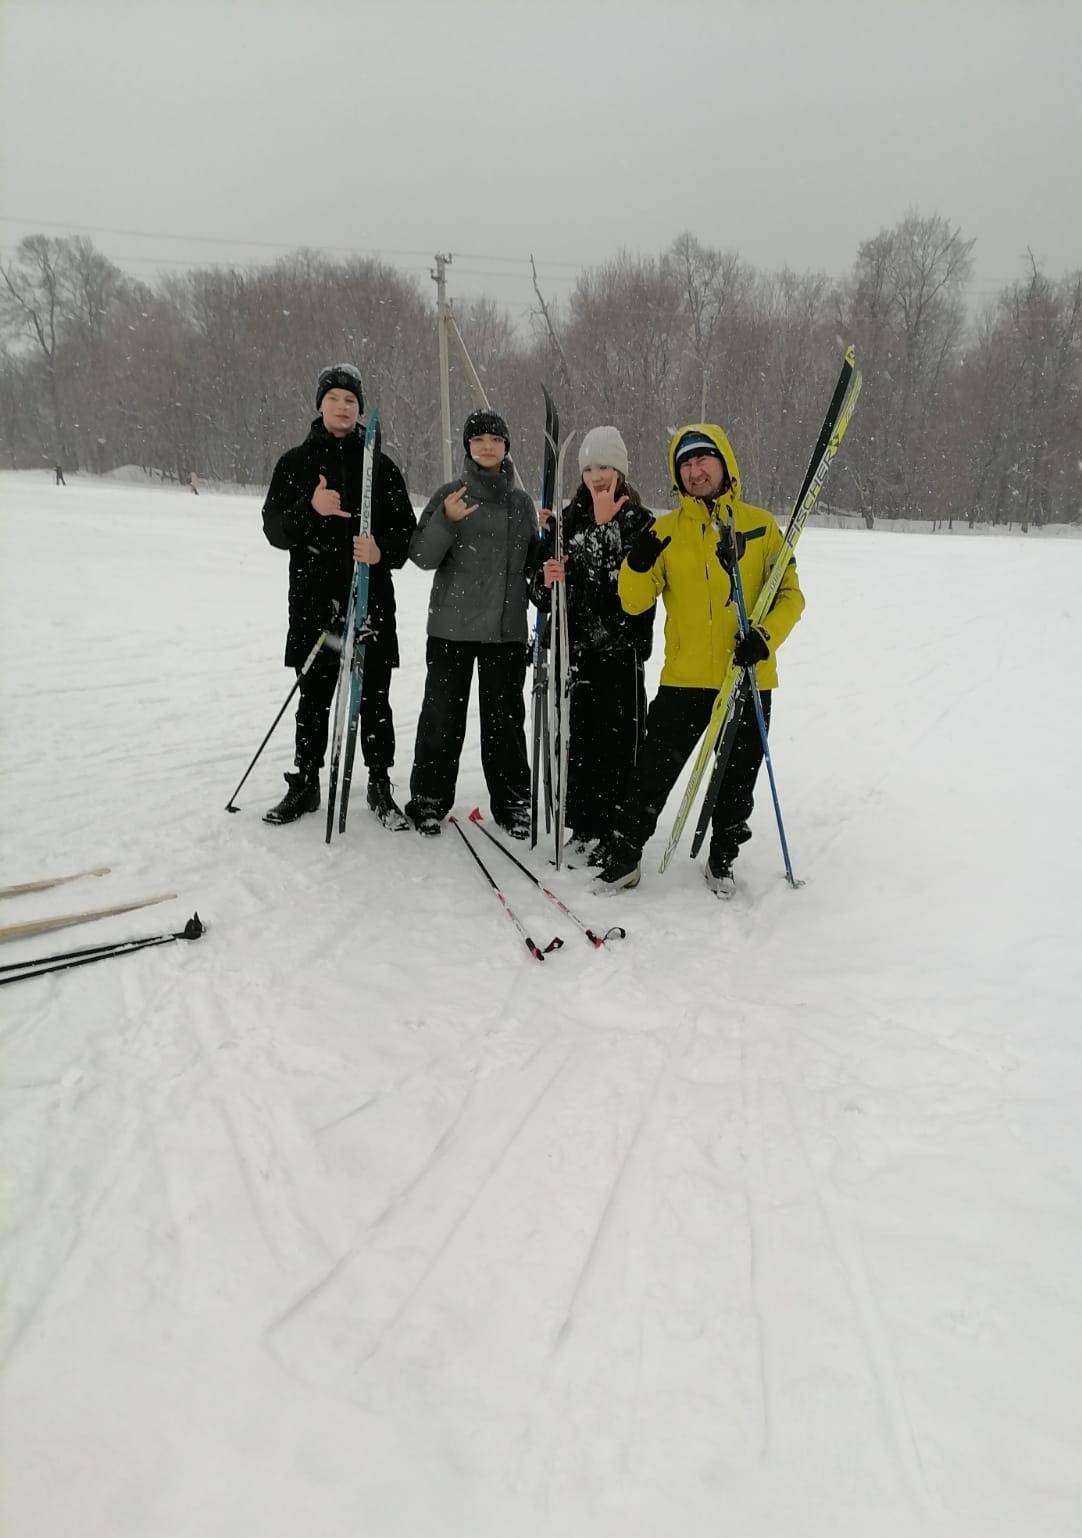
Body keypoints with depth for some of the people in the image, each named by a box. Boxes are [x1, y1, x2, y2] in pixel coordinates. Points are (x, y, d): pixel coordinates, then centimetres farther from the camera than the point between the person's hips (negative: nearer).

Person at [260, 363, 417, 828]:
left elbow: (405, 530, 5)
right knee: (313, 699, 9)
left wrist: (381, 551, -18)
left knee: (374, 700, 4)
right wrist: (311, 508, -18)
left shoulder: (381, 466, 8)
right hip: (313, 599, 1)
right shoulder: (296, 462, 9)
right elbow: (275, 529, 1)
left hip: (371, 600, 0)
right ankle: (305, 785, 22)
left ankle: (380, 785, 17)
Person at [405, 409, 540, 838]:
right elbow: (423, 557, -4)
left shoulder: (521, 502, 13)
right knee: (443, 714, 1)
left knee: (505, 717, 6)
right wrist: (446, 520, -20)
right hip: (453, 625, -2)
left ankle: (511, 803, 17)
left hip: (507, 628, 3)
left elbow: (531, 563, 21)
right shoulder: (449, 495, 2)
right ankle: (430, 798, 15)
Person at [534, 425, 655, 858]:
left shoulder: (641, 522, 2)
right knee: (578, 736, 4)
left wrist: (606, 525, -15)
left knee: (618, 737, -3)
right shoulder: (568, 520, 12)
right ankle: (583, 827, 16)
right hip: (575, 643, 3)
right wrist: (547, 578, -13)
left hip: (620, 647, -3)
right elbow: (541, 589, 10)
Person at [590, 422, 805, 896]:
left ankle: (722, 861, 32)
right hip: (684, 679, 0)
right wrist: (638, 563, -20)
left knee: (736, 781, 13)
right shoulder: (665, 530, 4)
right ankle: (621, 858, 17)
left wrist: (766, 636, -15)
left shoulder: (760, 524, 2)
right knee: (652, 773, 1)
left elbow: (790, 595, 4)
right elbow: (634, 602, 0)